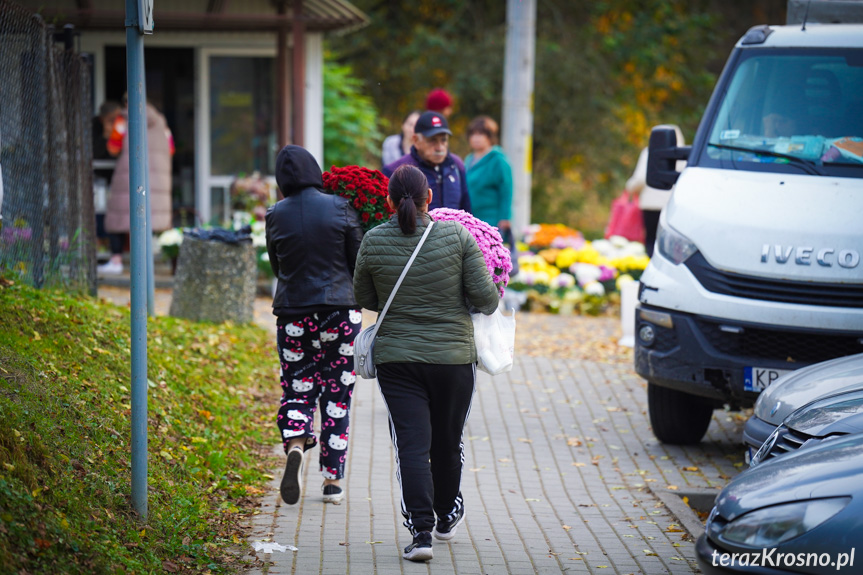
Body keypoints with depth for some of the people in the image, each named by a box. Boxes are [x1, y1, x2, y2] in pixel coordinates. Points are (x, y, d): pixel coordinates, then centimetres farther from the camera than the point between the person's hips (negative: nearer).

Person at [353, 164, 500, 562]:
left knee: (411, 445, -2)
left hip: (395, 358, 0)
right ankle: (447, 517, 35)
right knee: (447, 441, 17)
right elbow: (485, 296, -8)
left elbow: (363, 298, 9)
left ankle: (420, 530, -14)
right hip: (454, 356, 0)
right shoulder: (457, 237, -8)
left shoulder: (373, 242, -4)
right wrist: (490, 306, 14)